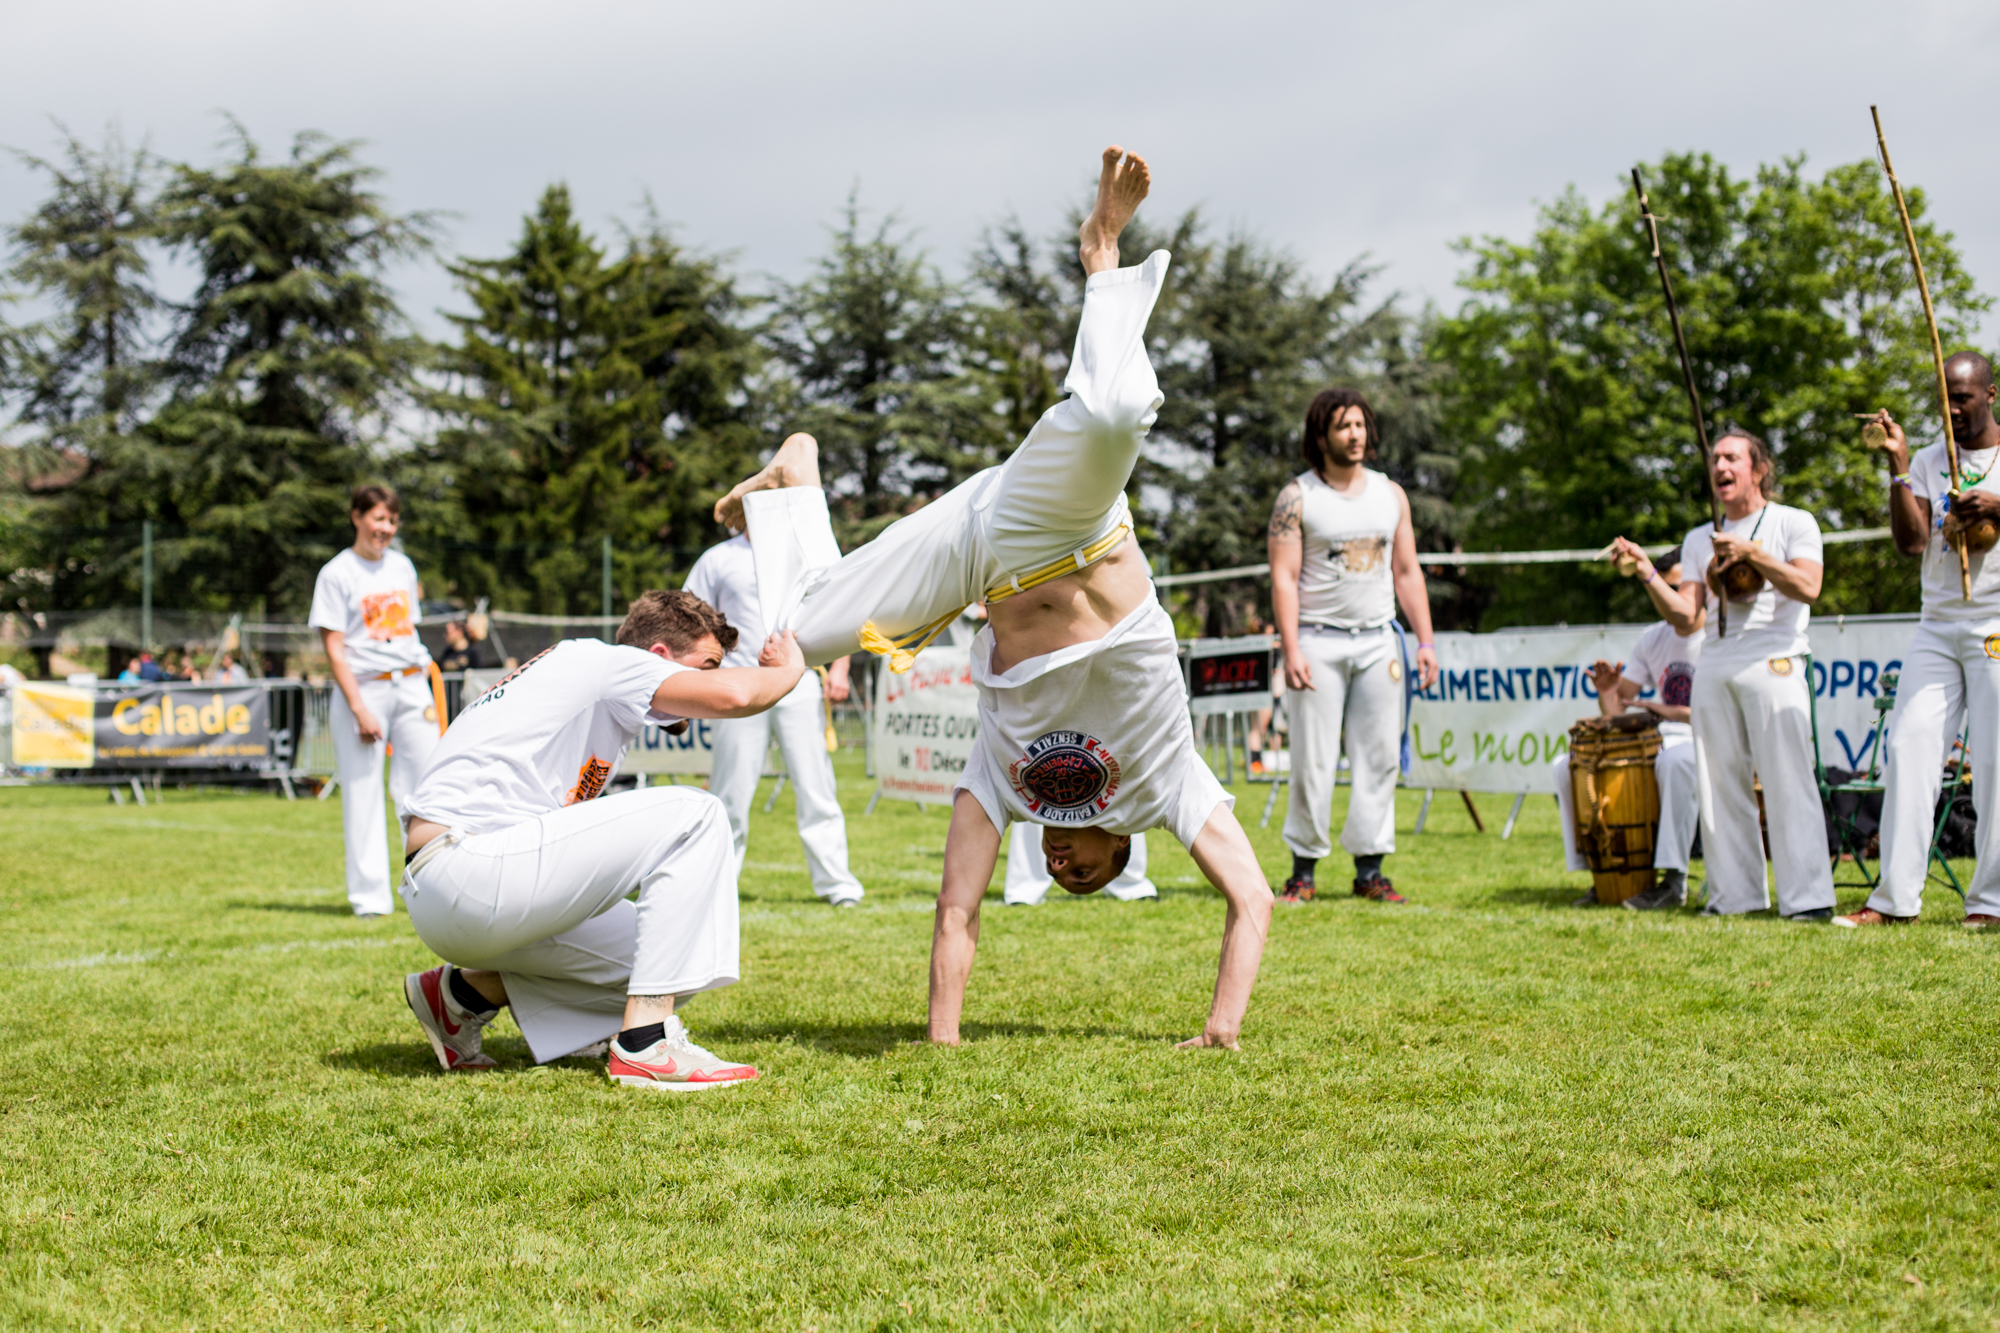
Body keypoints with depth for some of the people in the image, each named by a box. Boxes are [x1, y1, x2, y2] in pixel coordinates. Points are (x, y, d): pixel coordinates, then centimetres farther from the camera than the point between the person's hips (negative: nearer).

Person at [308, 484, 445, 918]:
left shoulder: (402, 566, 13)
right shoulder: (337, 573, -3)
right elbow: (334, 649, -7)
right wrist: (358, 708, -15)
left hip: (411, 686, 5)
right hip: (362, 688, -5)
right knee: (362, 793, -2)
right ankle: (370, 895, 2)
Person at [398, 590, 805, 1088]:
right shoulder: (607, 660, -3)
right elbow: (731, 694, -21)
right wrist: (787, 670, 0)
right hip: (472, 874, -10)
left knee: (663, 964, 9)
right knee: (694, 815, -12)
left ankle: (462, 993, 17)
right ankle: (646, 1046, -15)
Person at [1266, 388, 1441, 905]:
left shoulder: (1390, 494, 12)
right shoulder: (1297, 497, -1)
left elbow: (1407, 571, 14)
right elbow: (1283, 577, -6)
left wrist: (1425, 640, 6)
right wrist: (1291, 650, -14)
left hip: (1377, 640, 4)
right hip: (1318, 642, -4)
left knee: (1379, 755, 1)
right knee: (1313, 759, -4)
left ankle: (1369, 868, 6)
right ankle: (1304, 867, 4)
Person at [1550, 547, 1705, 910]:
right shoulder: (1653, 639, 13)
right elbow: (1616, 709, 14)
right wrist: (1607, 691, -8)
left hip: (1706, 743, -7)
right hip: (1655, 743, 7)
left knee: (1676, 762, -41)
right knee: (1567, 766, -5)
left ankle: (1674, 879, -34)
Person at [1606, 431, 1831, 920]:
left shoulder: (1794, 523, 7)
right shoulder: (1699, 540, 19)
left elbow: (1808, 588, -9)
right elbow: (1686, 617, 9)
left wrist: (1751, 553, -14)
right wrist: (1645, 569, -2)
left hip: (1773, 662, -5)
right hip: (1713, 667, 5)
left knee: (1787, 780, -10)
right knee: (1721, 783, 2)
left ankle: (1807, 897, -9)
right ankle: (1735, 893, 8)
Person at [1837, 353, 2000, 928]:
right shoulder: (1928, 462, 14)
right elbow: (1911, 541, 1)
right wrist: (1899, 467, -7)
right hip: (1938, 626, 4)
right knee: (1908, 748, -5)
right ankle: (1895, 898, -4)